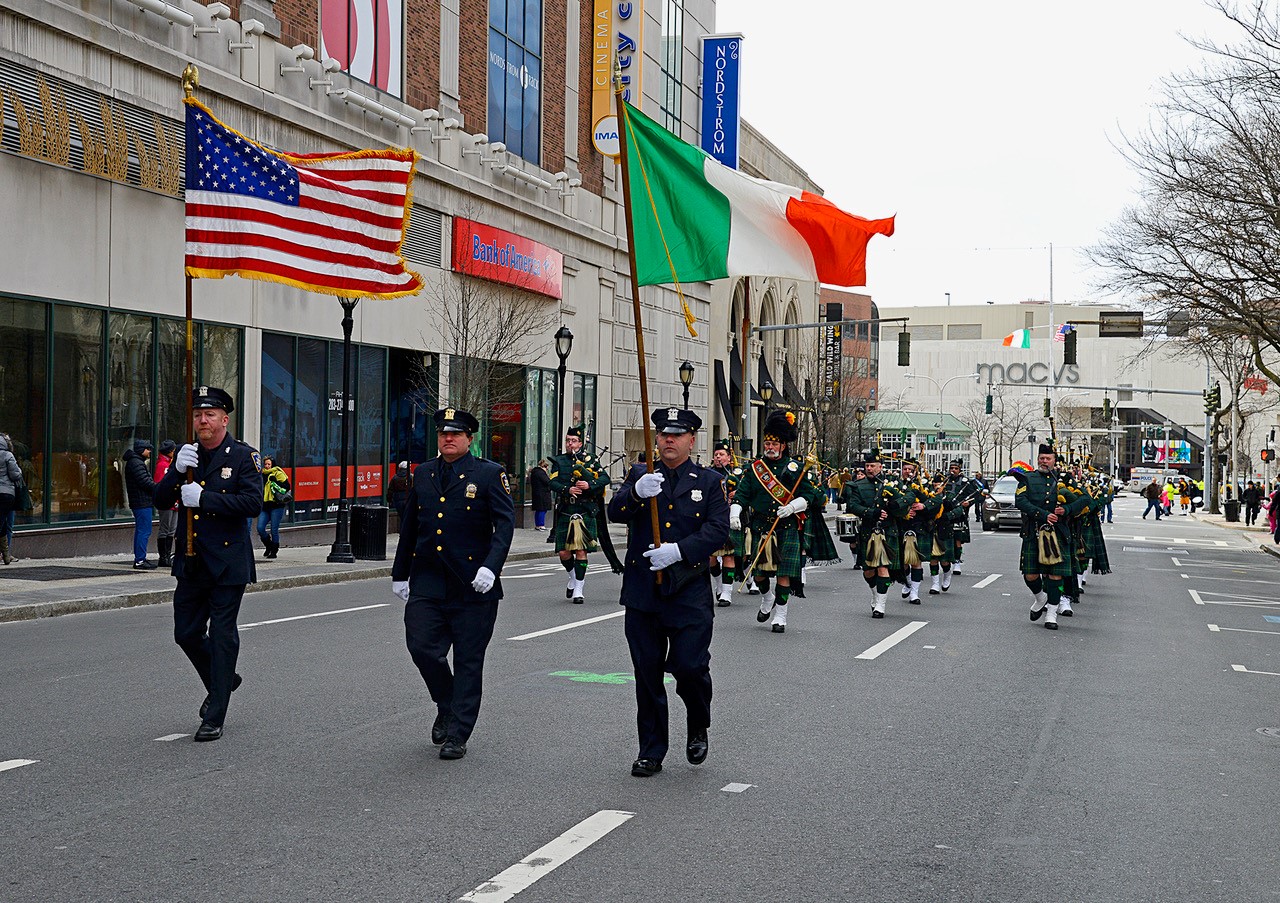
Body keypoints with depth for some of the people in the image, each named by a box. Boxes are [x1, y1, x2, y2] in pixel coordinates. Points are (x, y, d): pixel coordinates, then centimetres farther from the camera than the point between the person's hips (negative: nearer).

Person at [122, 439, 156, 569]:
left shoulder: (137, 462, 20)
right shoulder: (136, 463, -13)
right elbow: (145, 482, -19)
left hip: (140, 503, 11)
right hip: (142, 503, -11)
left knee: (140, 531, 14)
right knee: (144, 531, -10)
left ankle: (139, 559, 19)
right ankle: (140, 560, -10)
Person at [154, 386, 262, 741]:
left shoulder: (244, 455, -6)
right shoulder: (186, 455, 10)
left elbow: (253, 503, -18)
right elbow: (161, 499, 4)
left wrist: (203, 498, -22)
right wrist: (177, 471, -14)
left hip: (228, 562, -5)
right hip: (191, 562, 5)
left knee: (222, 636, -1)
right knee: (186, 633, 10)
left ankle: (214, 718, 6)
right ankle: (221, 682, 37)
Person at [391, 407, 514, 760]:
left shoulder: (489, 474, -1)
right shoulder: (423, 474, 12)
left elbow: (505, 523, -9)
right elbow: (409, 528, 19)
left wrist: (491, 566, -23)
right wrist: (400, 574, 20)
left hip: (473, 586, -4)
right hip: (427, 584, 4)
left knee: (468, 662, 2)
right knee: (421, 647, -6)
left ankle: (457, 735, 12)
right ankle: (446, 706, 22)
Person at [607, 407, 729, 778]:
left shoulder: (710, 482, 6)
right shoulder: (639, 475, 10)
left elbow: (718, 531, -5)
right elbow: (615, 512, -5)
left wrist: (679, 551, -19)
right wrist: (637, 493, -26)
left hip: (689, 592, -2)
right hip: (642, 591, 2)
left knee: (690, 666, -10)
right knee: (647, 673, 6)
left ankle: (698, 729, 19)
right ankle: (651, 752, 17)